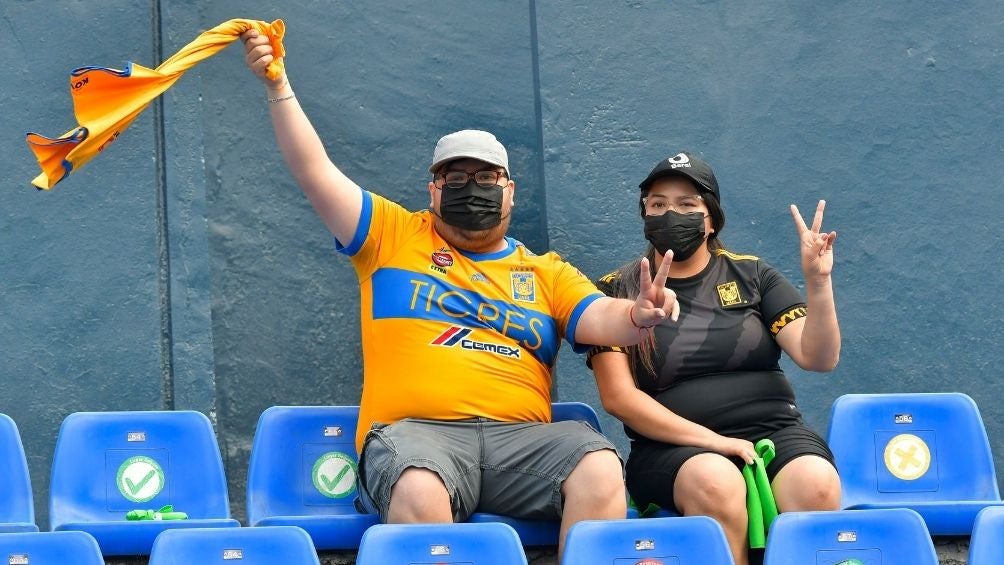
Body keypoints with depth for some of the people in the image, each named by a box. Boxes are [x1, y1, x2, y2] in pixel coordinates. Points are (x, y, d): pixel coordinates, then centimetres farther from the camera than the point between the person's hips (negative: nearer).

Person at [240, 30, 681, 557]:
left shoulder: (546, 272, 23)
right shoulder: (392, 237, 20)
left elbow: (600, 319, 7)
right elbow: (315, 172, 14)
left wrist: (637, 315, -17)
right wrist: (278, 86, 5)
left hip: (519, 438, 2)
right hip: (415, 430, -2)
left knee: (600, 469, -29)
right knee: (420, 491, -38)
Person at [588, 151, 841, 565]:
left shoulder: (750, 275, 12)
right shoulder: (616, 291, 7)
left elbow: (819, 358, 3)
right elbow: (618, 396, -3)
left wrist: (818, 282, -14)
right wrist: (710, 441, -13)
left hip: (774, 432, 2)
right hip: (672, 447, -2)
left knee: (816, 484, -31)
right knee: (715, 480, -36)